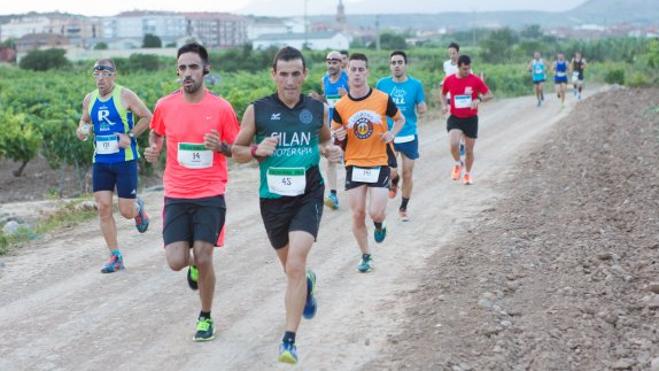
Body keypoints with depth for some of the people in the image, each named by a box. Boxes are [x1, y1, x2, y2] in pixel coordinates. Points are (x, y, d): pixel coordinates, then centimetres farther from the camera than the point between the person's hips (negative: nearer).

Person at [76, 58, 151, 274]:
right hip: (100, 161, 4)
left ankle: (138, 208, 35)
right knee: (103, 208, -4)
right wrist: (82, 130, 0)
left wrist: (130, 136, -15)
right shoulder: (89, 99, 8)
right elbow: (85, 120, 23)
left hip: (125, 160, -4)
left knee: (126, 211, -4)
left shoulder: (125, 96, -7)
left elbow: (147, 117, -4)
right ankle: (115, 257, 4)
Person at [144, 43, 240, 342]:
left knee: (203, 258, -6)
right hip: (176, 195, 2)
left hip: (210, 195, -2)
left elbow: (237, 149, 4)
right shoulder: (165, 106, 0)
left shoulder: (221, 107, -6)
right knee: (176, 261, -8)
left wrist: (221, 146, -18)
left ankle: (206, 317, 19)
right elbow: (156, 133, 20)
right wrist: (153, 148, -2)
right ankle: (194, 265, 32)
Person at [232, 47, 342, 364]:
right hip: (273, 198, 1)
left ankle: (289, 341, -12)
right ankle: (307, 283, 55)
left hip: (308, 196, -1)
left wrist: (330, 150, -3)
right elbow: (237, 150, 3)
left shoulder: (318, 109, 1)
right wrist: (257, 150, -18)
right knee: (291, 266, 17)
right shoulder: (257, 110, -4)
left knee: (295, 265, -18)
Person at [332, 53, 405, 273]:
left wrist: (392, 133, -9)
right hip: (354, 165, 1)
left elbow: (400, 119, 11)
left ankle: (379, 225, 26)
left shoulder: (383, 99, -6)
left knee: (376, 213, -12)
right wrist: (339, 137, -16)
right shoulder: (340, 106, -3)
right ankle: (365, 257, 21)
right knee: (357, 214, 2)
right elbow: (337, 139, 8)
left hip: (379, 164, -1)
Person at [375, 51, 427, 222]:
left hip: (409, 136, 0)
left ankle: (403, 209, 26)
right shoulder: (382, 84, -1)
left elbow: (421, 111, 1)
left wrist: (422, 109, -20)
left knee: (407, 175, 7)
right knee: (390, 172, -13)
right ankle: (394, 181, 24)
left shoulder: (415, 84, -3)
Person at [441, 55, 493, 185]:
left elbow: (489, 95, -5)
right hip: (455, 118, 0)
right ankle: (457, 164, 6)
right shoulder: (449, 80, -3)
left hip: (471, 119, 0)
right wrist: (444, 105, -3)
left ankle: (467, 174, 32)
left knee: (469, 150, 9)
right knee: (453, 144, -24)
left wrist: (479, 99, -25)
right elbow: (443, 94, 16)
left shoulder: (476, 80, -9)